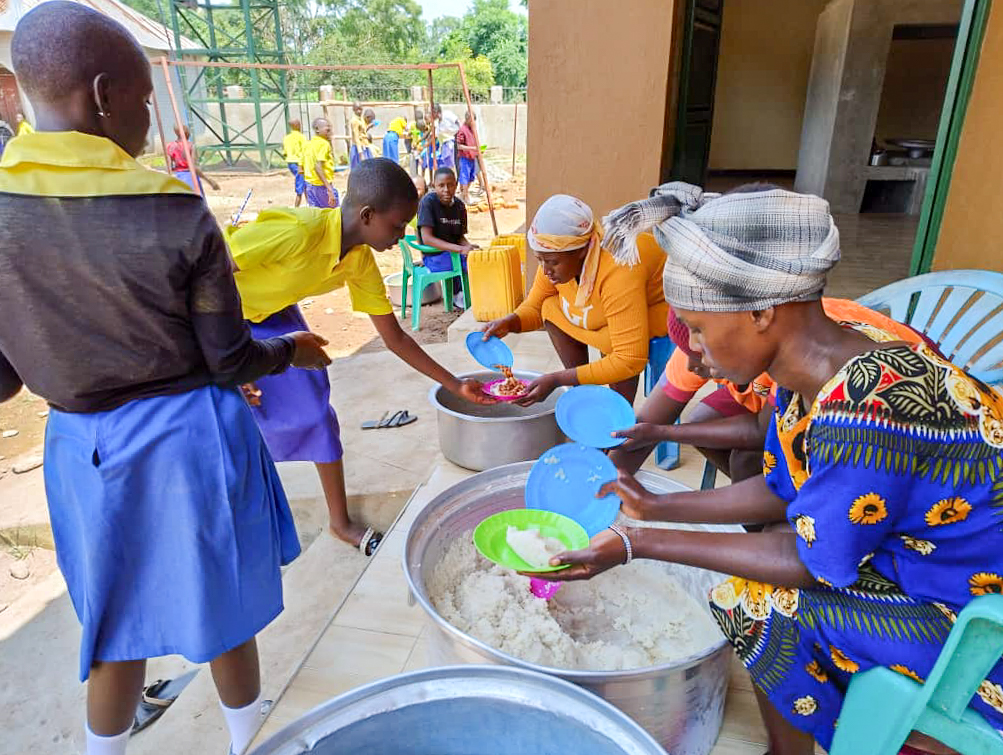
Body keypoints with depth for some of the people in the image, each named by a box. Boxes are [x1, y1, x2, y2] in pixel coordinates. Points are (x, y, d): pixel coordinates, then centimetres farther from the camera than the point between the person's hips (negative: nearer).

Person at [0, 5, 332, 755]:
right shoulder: (180, 214, -17)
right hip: (193, 437, -2)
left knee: (116, 625, 23)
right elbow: (231, 361, -11)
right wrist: (292, 350, 9)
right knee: (221, 612, 20)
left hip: (85, 446, 3)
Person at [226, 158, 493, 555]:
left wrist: (454, 384, -2)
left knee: (314, 408, -1)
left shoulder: (360, 262, -13)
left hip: (270, 313, 6)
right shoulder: (297, 232, -37)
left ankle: (340, 521, 12)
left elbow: (394, 337, -4)